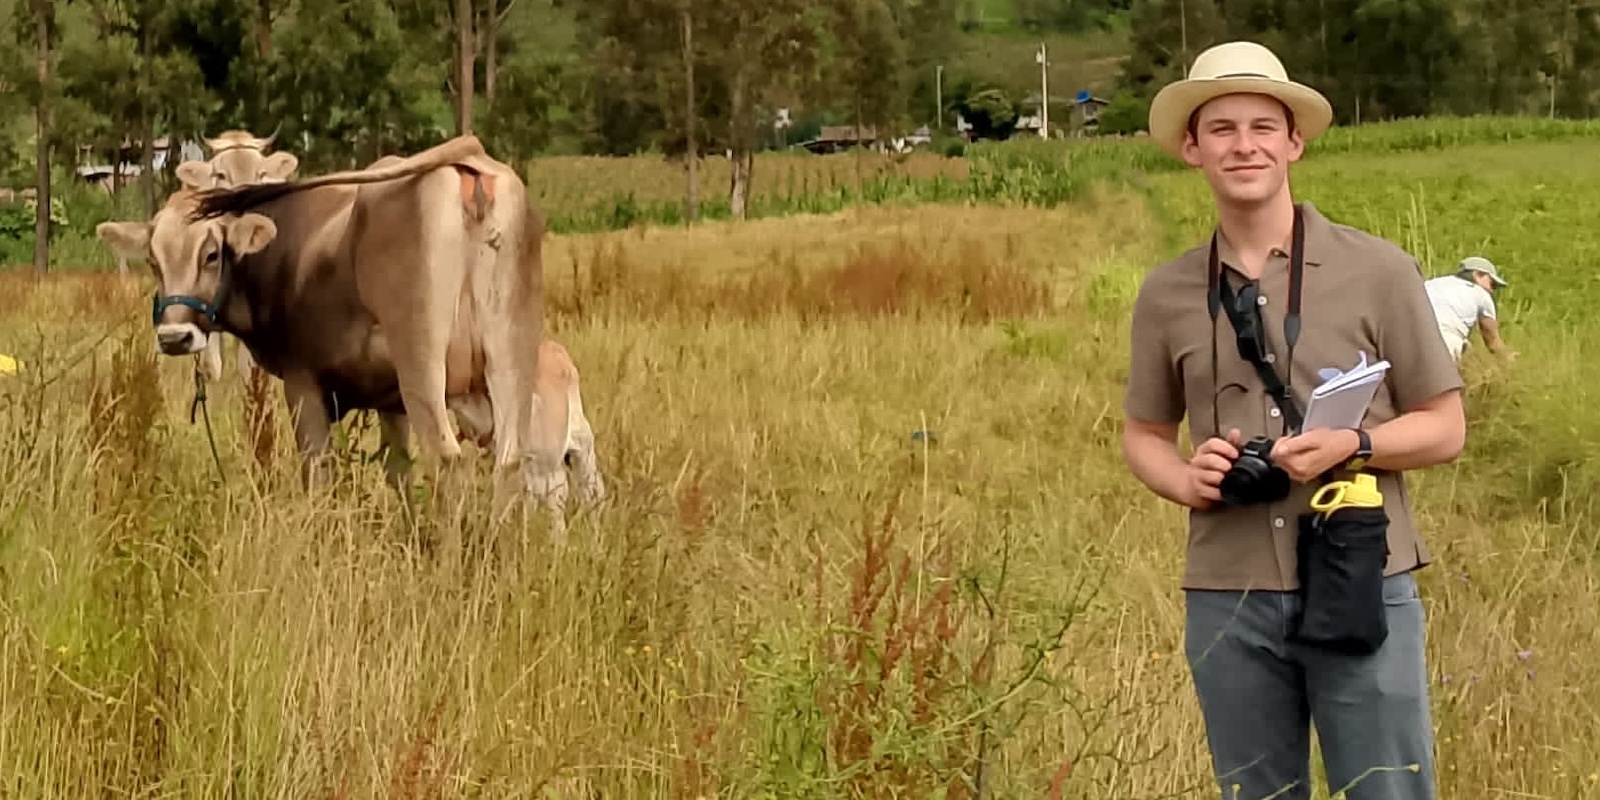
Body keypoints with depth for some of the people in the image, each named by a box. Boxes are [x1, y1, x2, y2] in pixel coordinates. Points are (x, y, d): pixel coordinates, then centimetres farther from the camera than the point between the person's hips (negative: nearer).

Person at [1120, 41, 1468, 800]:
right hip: (1227, 599, 2)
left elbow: (1445, 428, 3)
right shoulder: (1166, 293, 6)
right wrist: (1185, 480, -6)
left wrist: (1351, 445, -16)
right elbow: (1143, 434, 17)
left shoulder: (1377, 270, -1)